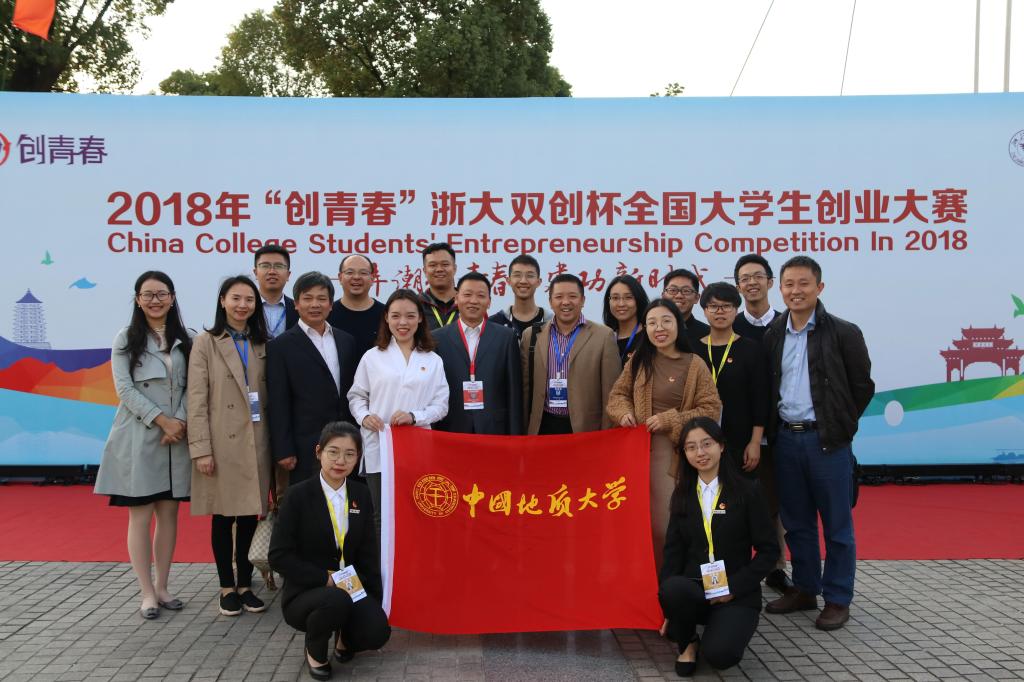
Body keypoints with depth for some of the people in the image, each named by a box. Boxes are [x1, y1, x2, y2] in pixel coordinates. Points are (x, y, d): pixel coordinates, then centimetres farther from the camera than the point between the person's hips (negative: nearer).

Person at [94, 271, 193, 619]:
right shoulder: (126, 338, 2)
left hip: (177, 436, 3)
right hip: (138, 437, -2)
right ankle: (147, 593, 9)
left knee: (169, 513, 8)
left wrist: (181, 421, -13)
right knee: (141, 515, 1)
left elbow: (192, 386, 3)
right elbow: (125, 388, -6)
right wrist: (161, 420, -13)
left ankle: (162, 587, 19)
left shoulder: (185, 340, 8)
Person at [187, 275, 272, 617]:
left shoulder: (261, 344, 12)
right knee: (223, 516, 5)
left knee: (250, 515, 8)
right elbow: (197, 399, -6)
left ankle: (245, 584, 20)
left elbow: (269, 396, 9)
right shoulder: (206, 343, -1)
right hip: (222, 442, -4)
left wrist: (273, 441, 2)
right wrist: (201, 448, -13)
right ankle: (227, 587, 17)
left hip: (256, 442, 4)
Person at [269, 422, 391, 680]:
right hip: (305, 592, -3)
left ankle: (344, 636, 13)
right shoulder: (299, 495, -9)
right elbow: (279, 556, -13)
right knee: (336, 600, -36)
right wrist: (325, 579, -19)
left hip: (352, 590, 3)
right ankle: (315, 650, -3)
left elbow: (368, 553, 8)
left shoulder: (361, 494, 4)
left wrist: (374, 600, -1)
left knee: (378, 632, -24)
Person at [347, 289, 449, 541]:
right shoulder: (372, 357, 5)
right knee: (381, 517, 2)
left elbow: (441, 404, 5)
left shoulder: (433, 361, 7)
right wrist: (364, 417, -10)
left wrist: (414, 417, -12)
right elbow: (356, 396, 10)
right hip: (379, 448, 0)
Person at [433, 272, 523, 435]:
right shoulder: (438, 338, 4)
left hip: (494, 430, 0)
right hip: (451, 430, 0)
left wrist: (514, 436, -2)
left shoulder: (506, 337, 4)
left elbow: (514, 391, 3)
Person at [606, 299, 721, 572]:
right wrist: (623, 412, -5)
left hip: (677, 452, -3)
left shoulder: (695, 365, -4)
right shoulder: (638, 361, 7)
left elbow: (711, 409, -5)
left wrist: (670, 420, -13)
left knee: (670, 521, -4)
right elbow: (618, 393, 16)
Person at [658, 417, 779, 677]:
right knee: (673, 589, -34)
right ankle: (687, 642, -2)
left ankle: (726, 624, 8)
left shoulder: (747, 492, -2)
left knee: (720, 655, -29)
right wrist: (669, 605, -8)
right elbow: (674, 550, 5)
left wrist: (734, 586, -14)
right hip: (691, 589, 3)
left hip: (736, 594, -2)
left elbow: (768, 551, -3)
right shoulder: (682, 495, 9)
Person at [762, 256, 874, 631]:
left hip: (827, 440, -4)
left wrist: (838, 426, 1)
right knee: (796, 522, 14)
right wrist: (772, 430, 8)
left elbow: (862, 386, 0)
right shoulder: (772, 335, 7)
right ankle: (804, 590, 27)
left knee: (836, 524, 4)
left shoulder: (843, 333, -6)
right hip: (785, 438, 5)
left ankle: (838, 600, 15)